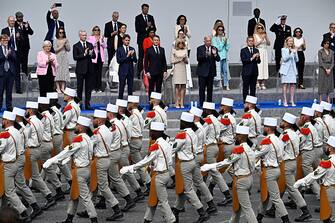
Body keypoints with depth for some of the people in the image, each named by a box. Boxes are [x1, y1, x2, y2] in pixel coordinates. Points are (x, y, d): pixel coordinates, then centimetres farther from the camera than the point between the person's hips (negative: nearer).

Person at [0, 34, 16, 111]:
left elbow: (15, 59, 1)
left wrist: (10, 54, -16)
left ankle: (9, 107, 11)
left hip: (10, 72, 3)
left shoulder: (11, 49, 11)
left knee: (9, 91, 7)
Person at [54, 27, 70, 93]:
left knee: (64, 72, -3)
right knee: (58, 72, -8)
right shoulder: (56, 41, 2)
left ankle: (63, 88, -1)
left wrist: (66, 43, -7)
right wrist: (62, 45, -10)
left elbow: (69, 49, 7)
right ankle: (58, 88, -7)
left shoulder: (66, 40, 10)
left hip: (65, 58, 3)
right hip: (58, 58, -3)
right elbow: (55, 50, -6)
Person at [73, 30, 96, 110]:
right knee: (79, 88, 2)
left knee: (88, 88, 5)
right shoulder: (76, 46, -1)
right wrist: (84, 54, -19)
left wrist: (91, 54, -13)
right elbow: (75, 57, -11)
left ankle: (87, 104, 9)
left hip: (89, 69, 4)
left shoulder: (90, 45, 11)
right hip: (80, 69, -4)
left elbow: (94, 56, 9)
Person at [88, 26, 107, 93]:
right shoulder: (90, 38, 3)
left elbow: (105, 46, 3)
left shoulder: (102, 37, 13)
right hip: (93, 57, -3)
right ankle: (93, 88, 0)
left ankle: (99, 88, 7)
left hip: (100, 56, 3)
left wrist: (102, 40, -12)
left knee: (99, 72, 3)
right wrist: (96, 41, -20)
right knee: (94, 72, -5)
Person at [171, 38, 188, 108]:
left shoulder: (185, 50, 11)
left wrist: (185, 59, -8)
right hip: (177, 69, -3)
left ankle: (181, 103, 1)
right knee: (177, 86, -4)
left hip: (183, 69, 3)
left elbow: (187, 62, 13)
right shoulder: (174, 50, 3)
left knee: (183, 86, -1)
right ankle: (177, 103, -2)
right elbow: (172, 61, 1)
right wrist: (179, 60, -11)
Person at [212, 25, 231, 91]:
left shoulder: (225, 38, 14)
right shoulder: (214, 38, 2)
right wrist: (223, 42, -9)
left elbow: (227, 48, 9)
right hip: (218, 56, -3)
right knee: (220, 71, -6)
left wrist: (226, 42, -5)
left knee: (225, 70, -3)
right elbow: (217, 48, -7)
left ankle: (226, 85, -5)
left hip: (224, 56, 3)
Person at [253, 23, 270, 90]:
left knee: (264, 66, 1)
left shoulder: (265, 35, 13)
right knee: (258, 67, -9)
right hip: (258, 52, -4)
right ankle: (258, 83, -5)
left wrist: (266, 38, -8)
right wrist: (261, 40, -16)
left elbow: (269, 43, 6)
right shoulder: (255, 35, 2)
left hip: (264, 52, 4)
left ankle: (263, 83, 3)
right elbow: (255, 44, -9)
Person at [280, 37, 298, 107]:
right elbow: (285, 59, -10)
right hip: (286, 69, -3)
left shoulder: (294, 50, 11)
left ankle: (292, 101, 4)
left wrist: (295, 53, -11)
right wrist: (289, 52, -20)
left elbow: (297, 60, 6)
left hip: (293, 69, 4)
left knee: (293, 85, 0)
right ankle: (285, 101, 1)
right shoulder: (284, 50, 1)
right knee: (285, 85, -3)